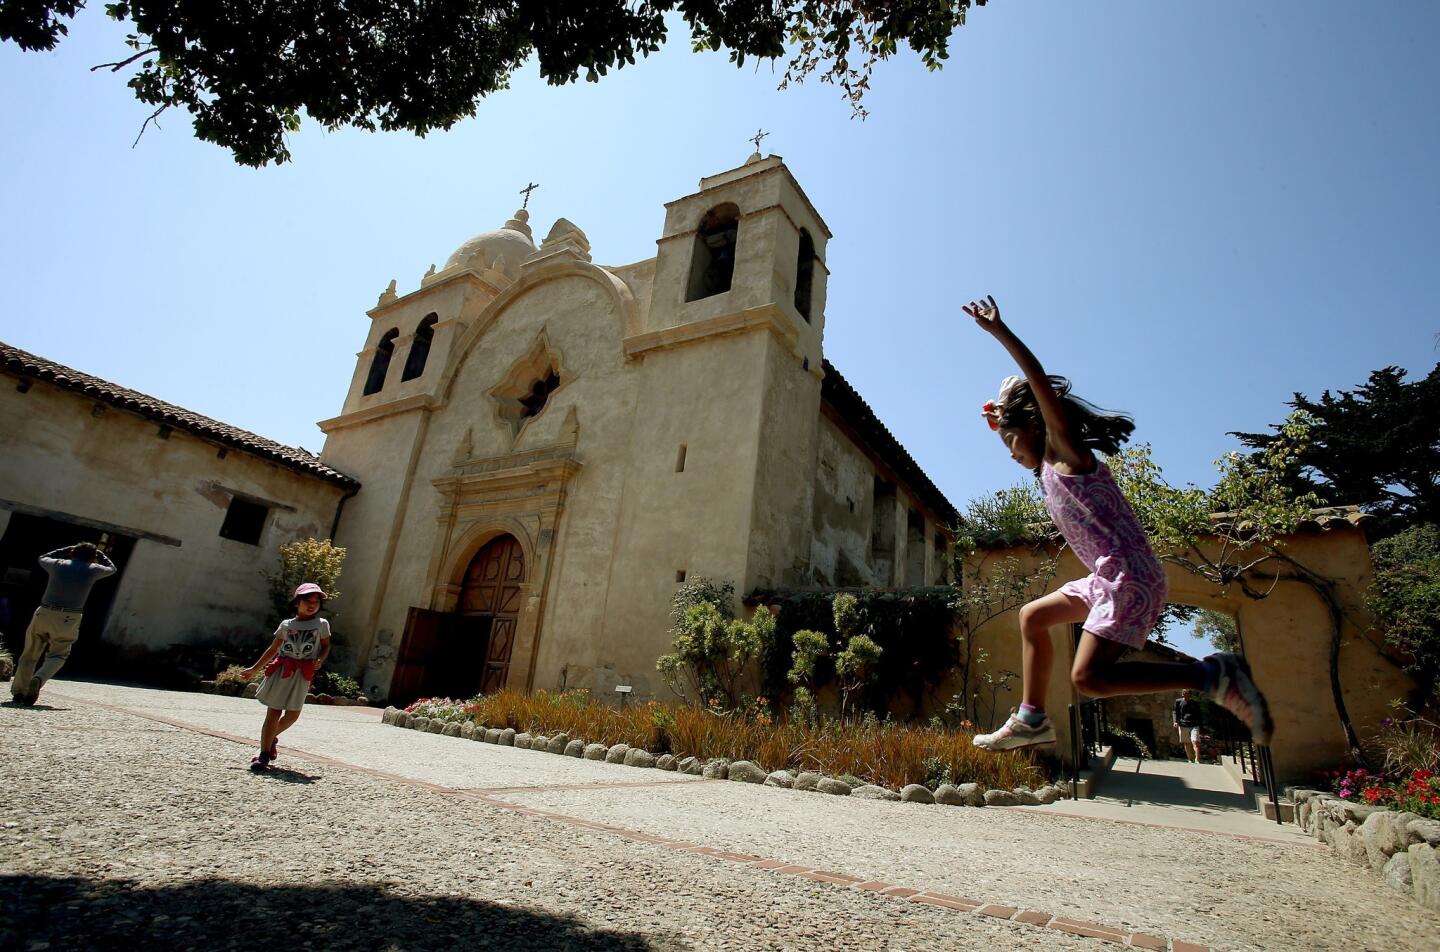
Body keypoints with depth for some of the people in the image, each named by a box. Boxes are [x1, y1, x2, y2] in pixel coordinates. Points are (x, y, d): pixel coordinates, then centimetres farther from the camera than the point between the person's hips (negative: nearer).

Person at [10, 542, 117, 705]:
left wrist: (66, 550, 34)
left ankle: (18, 691, 19)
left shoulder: (58, 564, 8)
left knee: (30, 655, 16)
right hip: (68, 619, -2)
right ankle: (38, 679, -19)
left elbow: (42, 559, 32)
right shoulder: (93, 570, 3)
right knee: (57, 656, 8)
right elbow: (111, 569, 26)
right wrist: (98, 554, 32)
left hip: (44, 614, 2)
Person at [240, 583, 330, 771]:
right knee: (273, 713, 0)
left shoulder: (321, 624, 4)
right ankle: (264, 755, 5)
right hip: (281, 671, 0)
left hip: (302, 675, 0)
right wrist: (255, 668, 16)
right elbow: (273, 649, 14)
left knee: (292, 715, 2)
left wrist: (319, 660, -12)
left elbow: (326, 646, 8)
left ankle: (271, 737, 31)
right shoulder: (286, 625, 7)